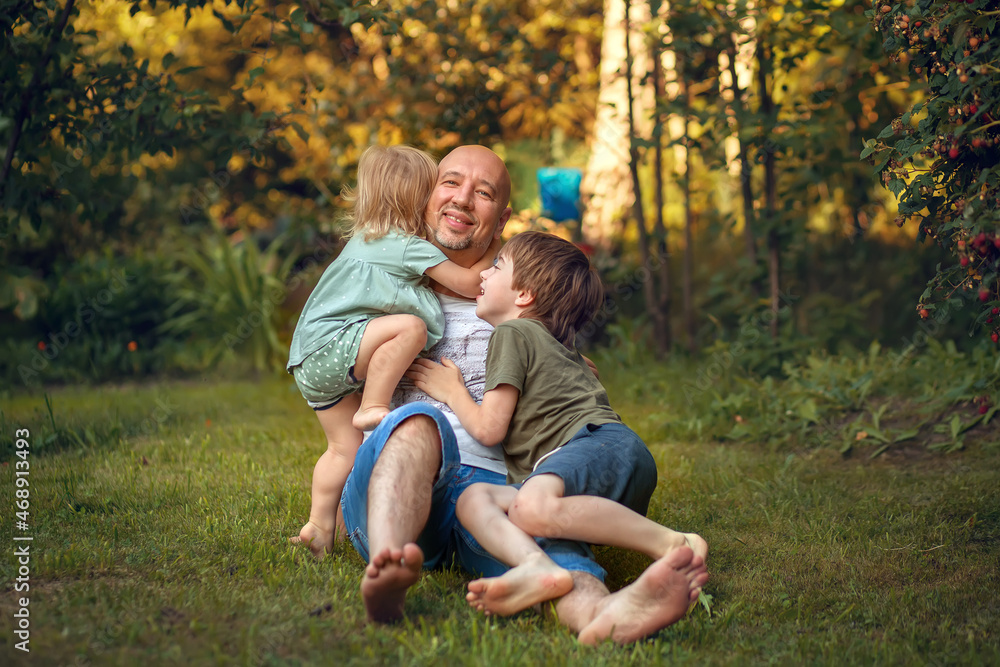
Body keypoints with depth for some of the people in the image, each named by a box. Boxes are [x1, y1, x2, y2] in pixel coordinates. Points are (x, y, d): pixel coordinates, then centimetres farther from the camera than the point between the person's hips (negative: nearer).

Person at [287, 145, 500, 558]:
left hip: (311, 363, 10)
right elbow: (467, 283, -4)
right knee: (411, 326, -25)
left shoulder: (364, 241, 21)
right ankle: (372, 408, -21)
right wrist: (494, 264, 14)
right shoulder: (409, 246, -7)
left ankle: (320, 525, 16)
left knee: (345, 447, 13)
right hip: (330, 345, -10)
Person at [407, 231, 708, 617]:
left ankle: (672, 544, -28)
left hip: (603, 443, -9)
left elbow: (488, 429, 0)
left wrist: (451, 390, 17)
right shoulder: (556, 347, 35)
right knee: (473, 500, -9)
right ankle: (535, 567, -40)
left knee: (533, 507, -38)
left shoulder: (512, 333, 6)